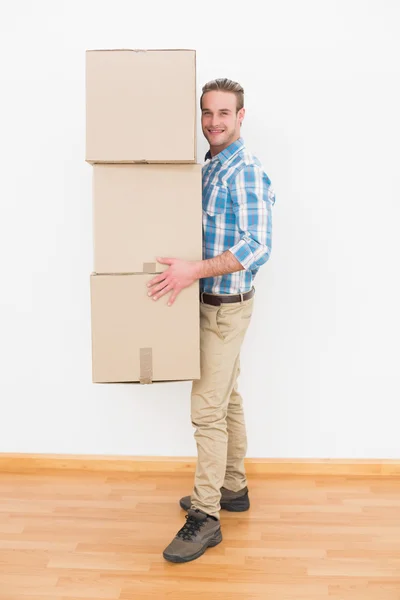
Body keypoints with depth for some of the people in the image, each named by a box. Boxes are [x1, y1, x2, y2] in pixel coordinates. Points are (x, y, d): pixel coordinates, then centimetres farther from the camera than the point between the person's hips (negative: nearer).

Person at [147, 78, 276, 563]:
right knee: (227, 400, 17)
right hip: (211, 302, 9)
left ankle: (205, 517, 7)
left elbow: (257, 247, -25)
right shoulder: (209, 167, 12)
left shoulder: (246, 173, -17)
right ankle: (233, 488, 32)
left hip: (226, 305, -9)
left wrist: (194, 271, -30)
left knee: (208, 409, -6)